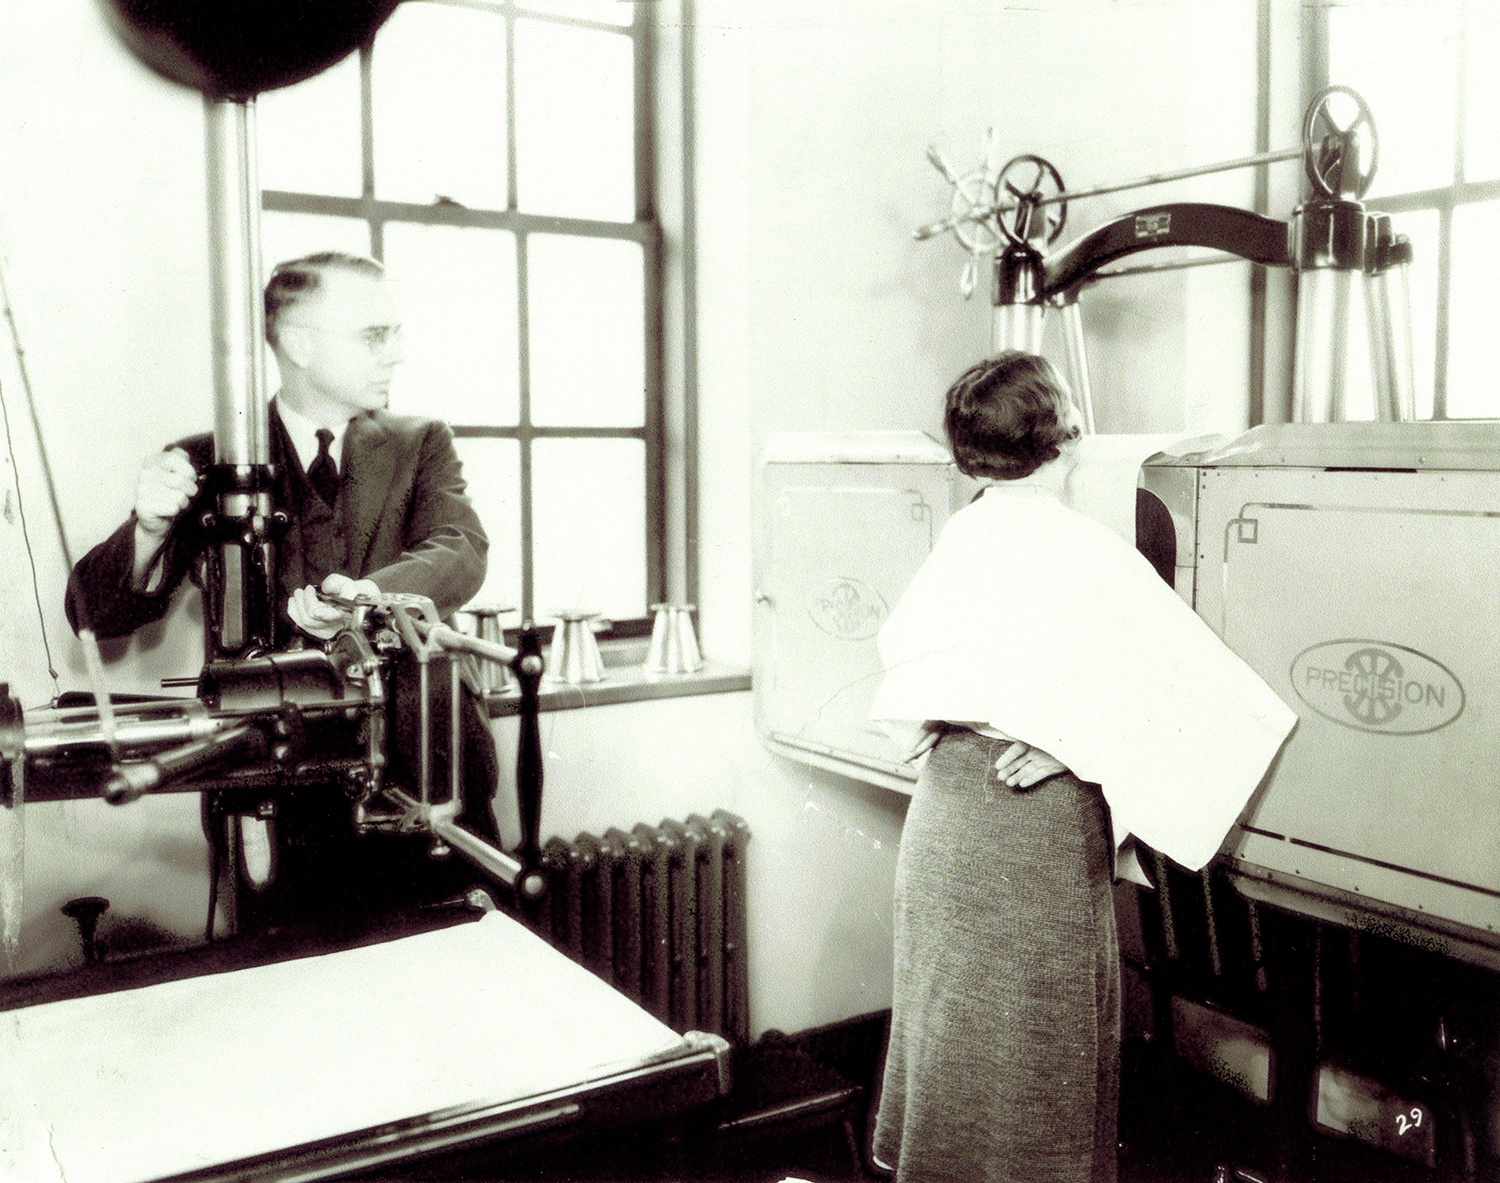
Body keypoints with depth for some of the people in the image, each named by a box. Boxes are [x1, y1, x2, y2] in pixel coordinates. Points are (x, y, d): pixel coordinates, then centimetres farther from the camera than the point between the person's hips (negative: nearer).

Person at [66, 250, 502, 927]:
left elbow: (461, 556, -8)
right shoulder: (206, 464, 7)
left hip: (425, 780, 2)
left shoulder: (421, 446, 11)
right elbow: (96, 613, 5)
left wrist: (365, 595, -31)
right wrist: (151, 528, -17)